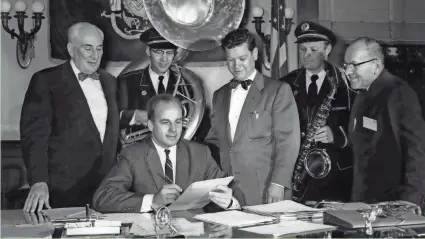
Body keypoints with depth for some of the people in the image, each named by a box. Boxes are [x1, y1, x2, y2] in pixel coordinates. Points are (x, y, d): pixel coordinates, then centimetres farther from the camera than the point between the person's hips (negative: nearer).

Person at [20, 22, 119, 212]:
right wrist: (39, 181, -21)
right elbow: (34, 134, -10)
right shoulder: (46, 81, -4)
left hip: (106, 188, 5)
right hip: (64, 189, -5)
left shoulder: (109, 82, 13)